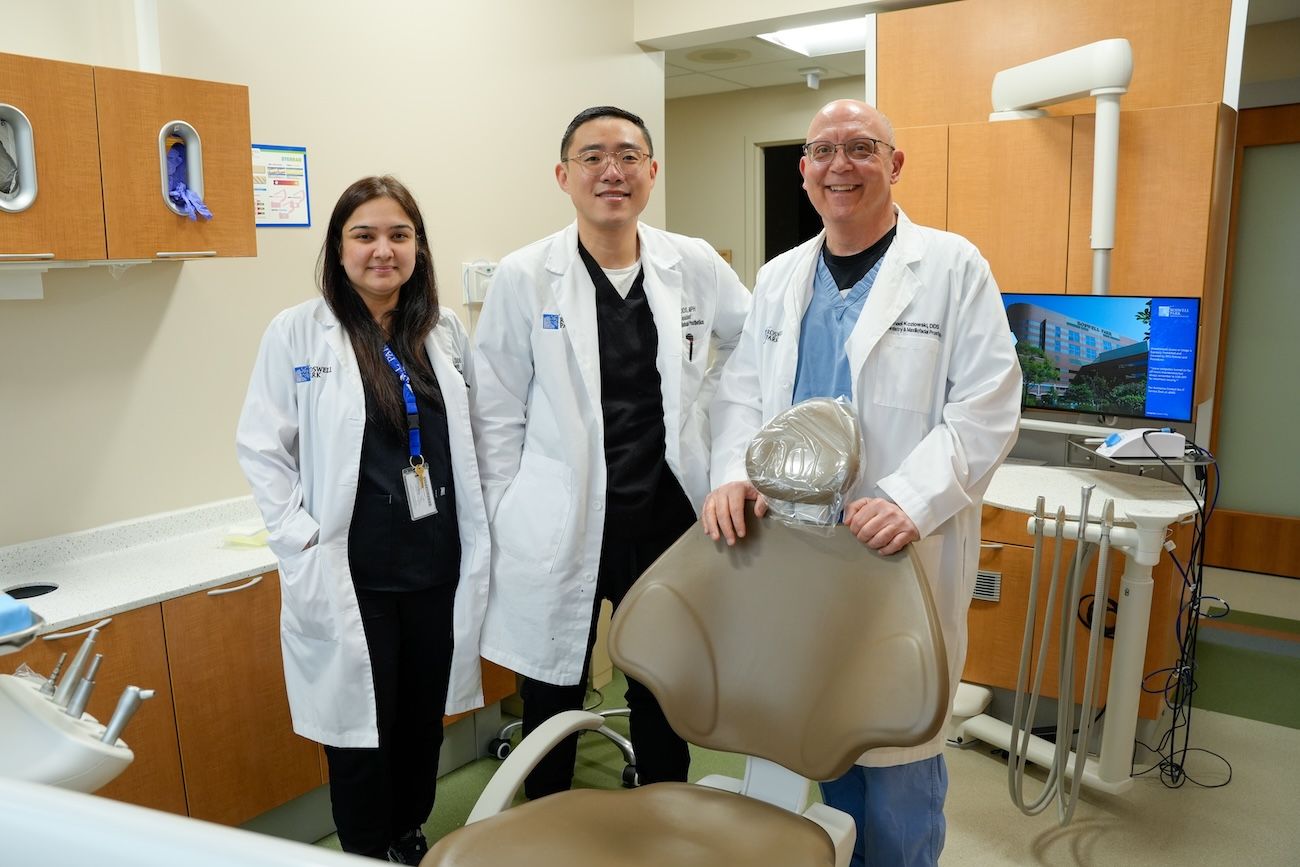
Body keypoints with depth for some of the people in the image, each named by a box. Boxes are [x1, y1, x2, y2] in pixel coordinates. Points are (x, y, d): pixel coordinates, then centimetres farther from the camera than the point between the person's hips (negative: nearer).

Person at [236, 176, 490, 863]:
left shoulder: (444, 330, 5)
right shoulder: (297, 332, -7)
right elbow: (262, 449, -5)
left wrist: (477, 538, 8)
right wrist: (302, 543, -12)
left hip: (438, 562, 4)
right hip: (350, 574, -4)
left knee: (424, 720, 17)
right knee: (361, 728, 9)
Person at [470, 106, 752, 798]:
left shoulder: (695, 266, 0)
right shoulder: (524, 278, -6)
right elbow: (497, 416, -3)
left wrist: (697, 404, 4)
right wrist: (503, 531, -3)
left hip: (668, 520, 3)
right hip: (559, 535, -2)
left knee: (664, 704, 19)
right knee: (551, 709, 13)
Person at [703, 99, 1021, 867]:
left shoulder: (954, 268, -4)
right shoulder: (780, 278, 11)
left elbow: (988, 409, -10)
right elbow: (743, 392, 11)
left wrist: (910, 499, -23)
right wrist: (734, 473, -8)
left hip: (906, 556, -4)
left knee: (898, 739, 8)